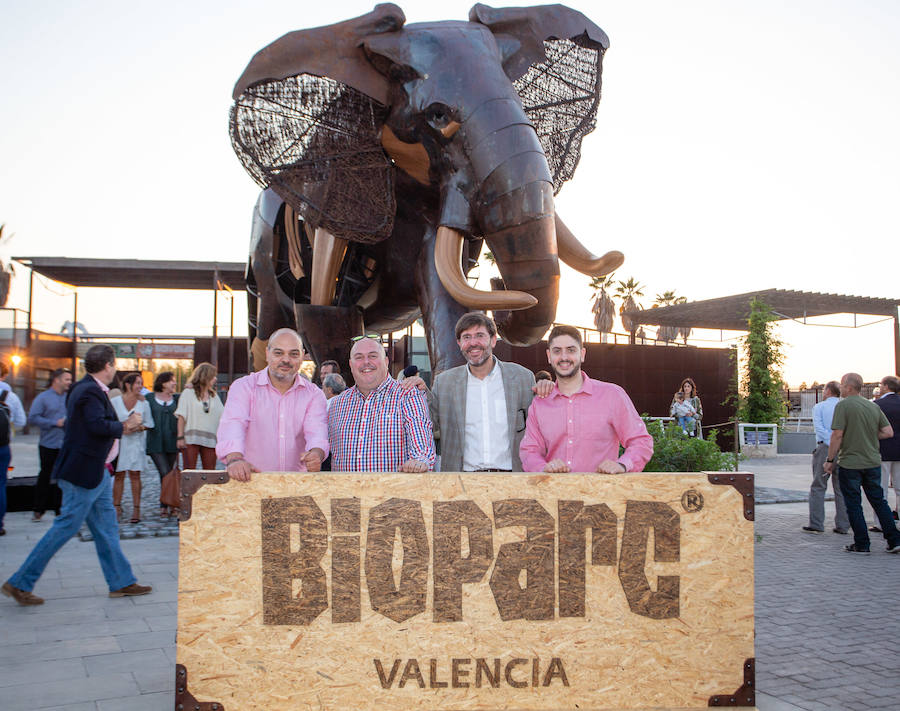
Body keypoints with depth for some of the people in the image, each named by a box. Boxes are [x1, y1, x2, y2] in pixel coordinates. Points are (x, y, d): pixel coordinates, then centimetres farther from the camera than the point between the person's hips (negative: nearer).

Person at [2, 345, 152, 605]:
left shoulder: (86, 388, 13)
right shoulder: (90, 391, -18)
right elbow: (98, 425, -29)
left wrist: (121, 428, 10)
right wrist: (124, 426, -14)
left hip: (96, 473, 11)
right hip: (83, 473, -11)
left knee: (106, 529, 13)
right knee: (66, 527, -3)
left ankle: (121, 582, 21)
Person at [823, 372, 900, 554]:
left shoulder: (843, 405, -11)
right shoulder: (874, 406, 8)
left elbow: (837, 435, -16)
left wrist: (830, 460, -9)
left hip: (850, 463, -6)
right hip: (873, 462, 6)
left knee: (854, 505, 3)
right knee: (879, 501, 14)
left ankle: (862, 544, 6)